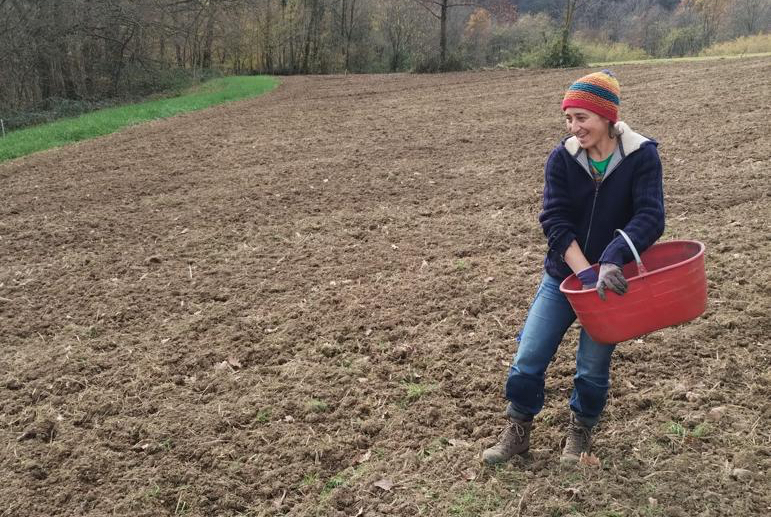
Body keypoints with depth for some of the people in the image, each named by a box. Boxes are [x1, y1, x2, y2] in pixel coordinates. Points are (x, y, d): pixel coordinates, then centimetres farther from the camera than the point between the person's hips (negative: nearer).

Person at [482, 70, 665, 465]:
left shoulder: (641, 156, -13)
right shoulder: (562, 158, -8)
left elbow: (650, 217, -22)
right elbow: (555, 222, -15)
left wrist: (612, 260, -37)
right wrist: (585, 273, -26)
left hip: (612, 279, -2)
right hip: (563, 277, 2)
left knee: (593, 367, 6)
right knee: (527, 359, 0)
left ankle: (581, 432, 36)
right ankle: (518, 431, 24)